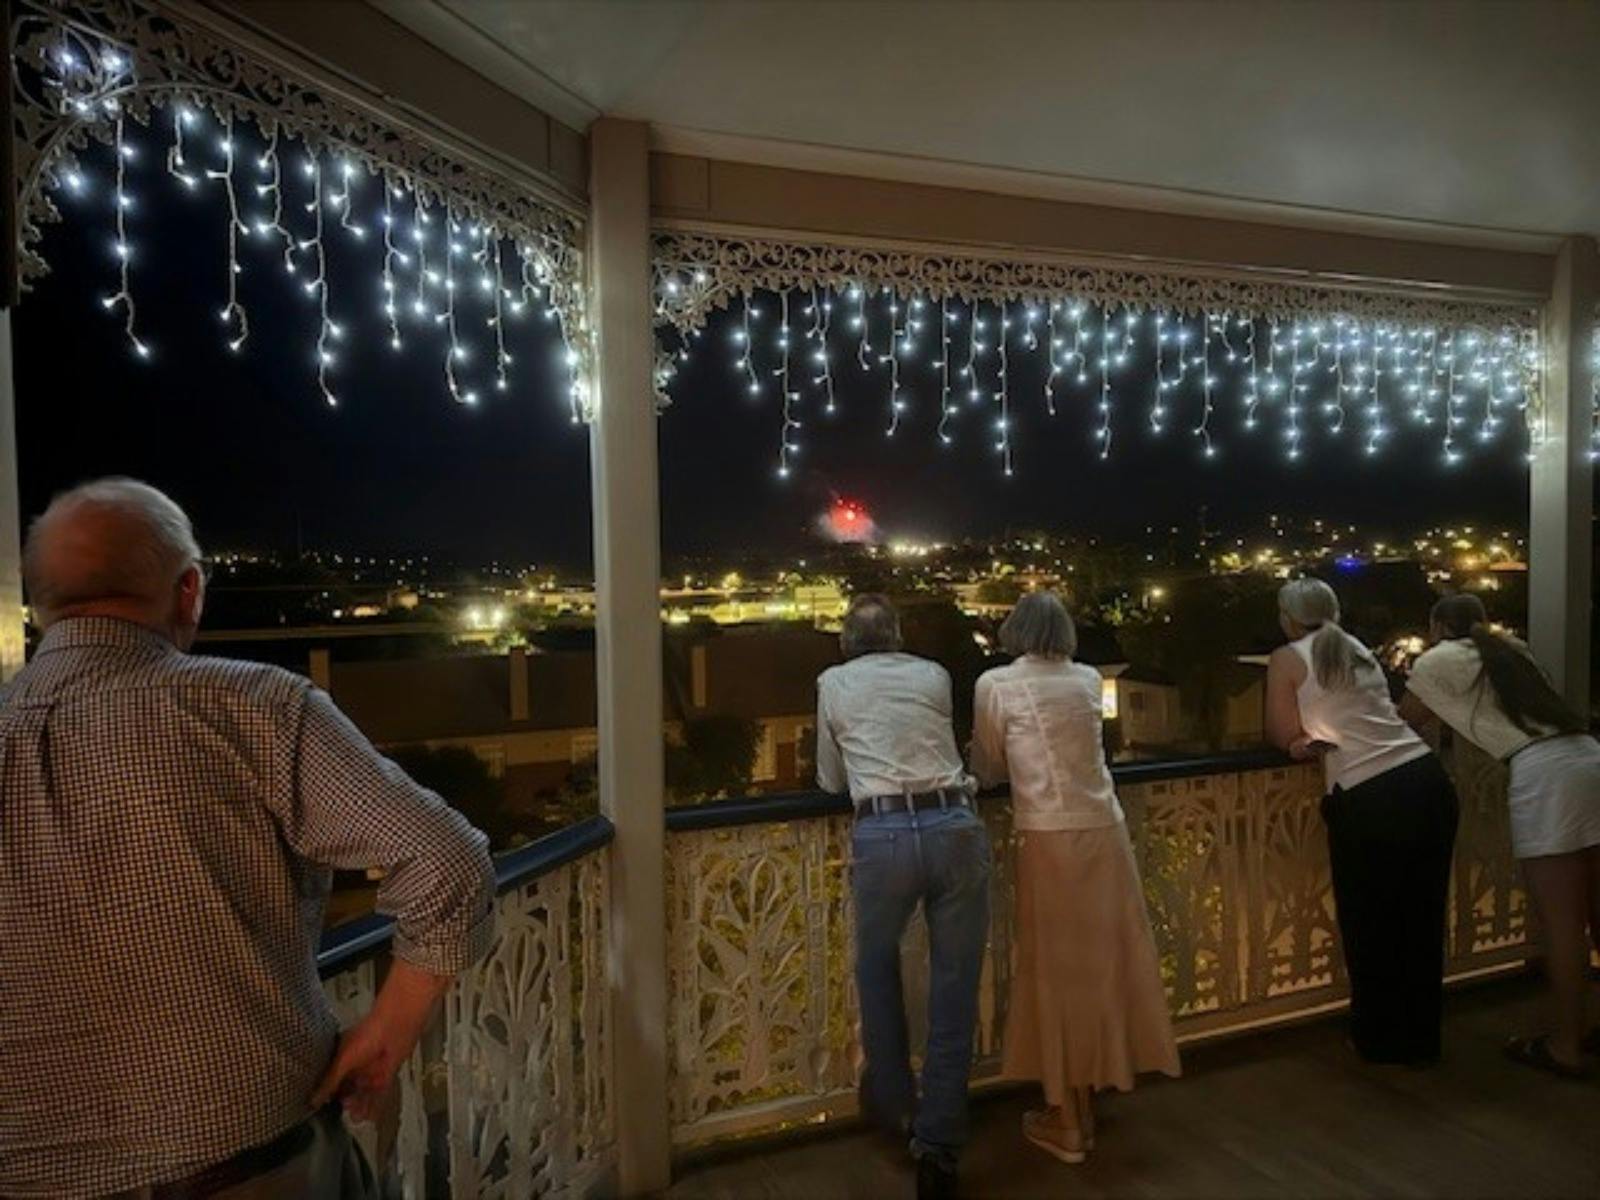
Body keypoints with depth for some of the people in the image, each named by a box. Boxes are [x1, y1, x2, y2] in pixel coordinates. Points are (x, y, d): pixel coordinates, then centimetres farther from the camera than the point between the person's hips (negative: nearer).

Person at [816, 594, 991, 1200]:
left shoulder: (833, 683, 14)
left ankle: (895, 1104, 38)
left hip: (882, 835, -1)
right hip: (957, 827, 1)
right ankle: (937, 1146, 16)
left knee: (877, 966, 25)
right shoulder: (934, 674, 17)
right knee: (954, 986, 12)